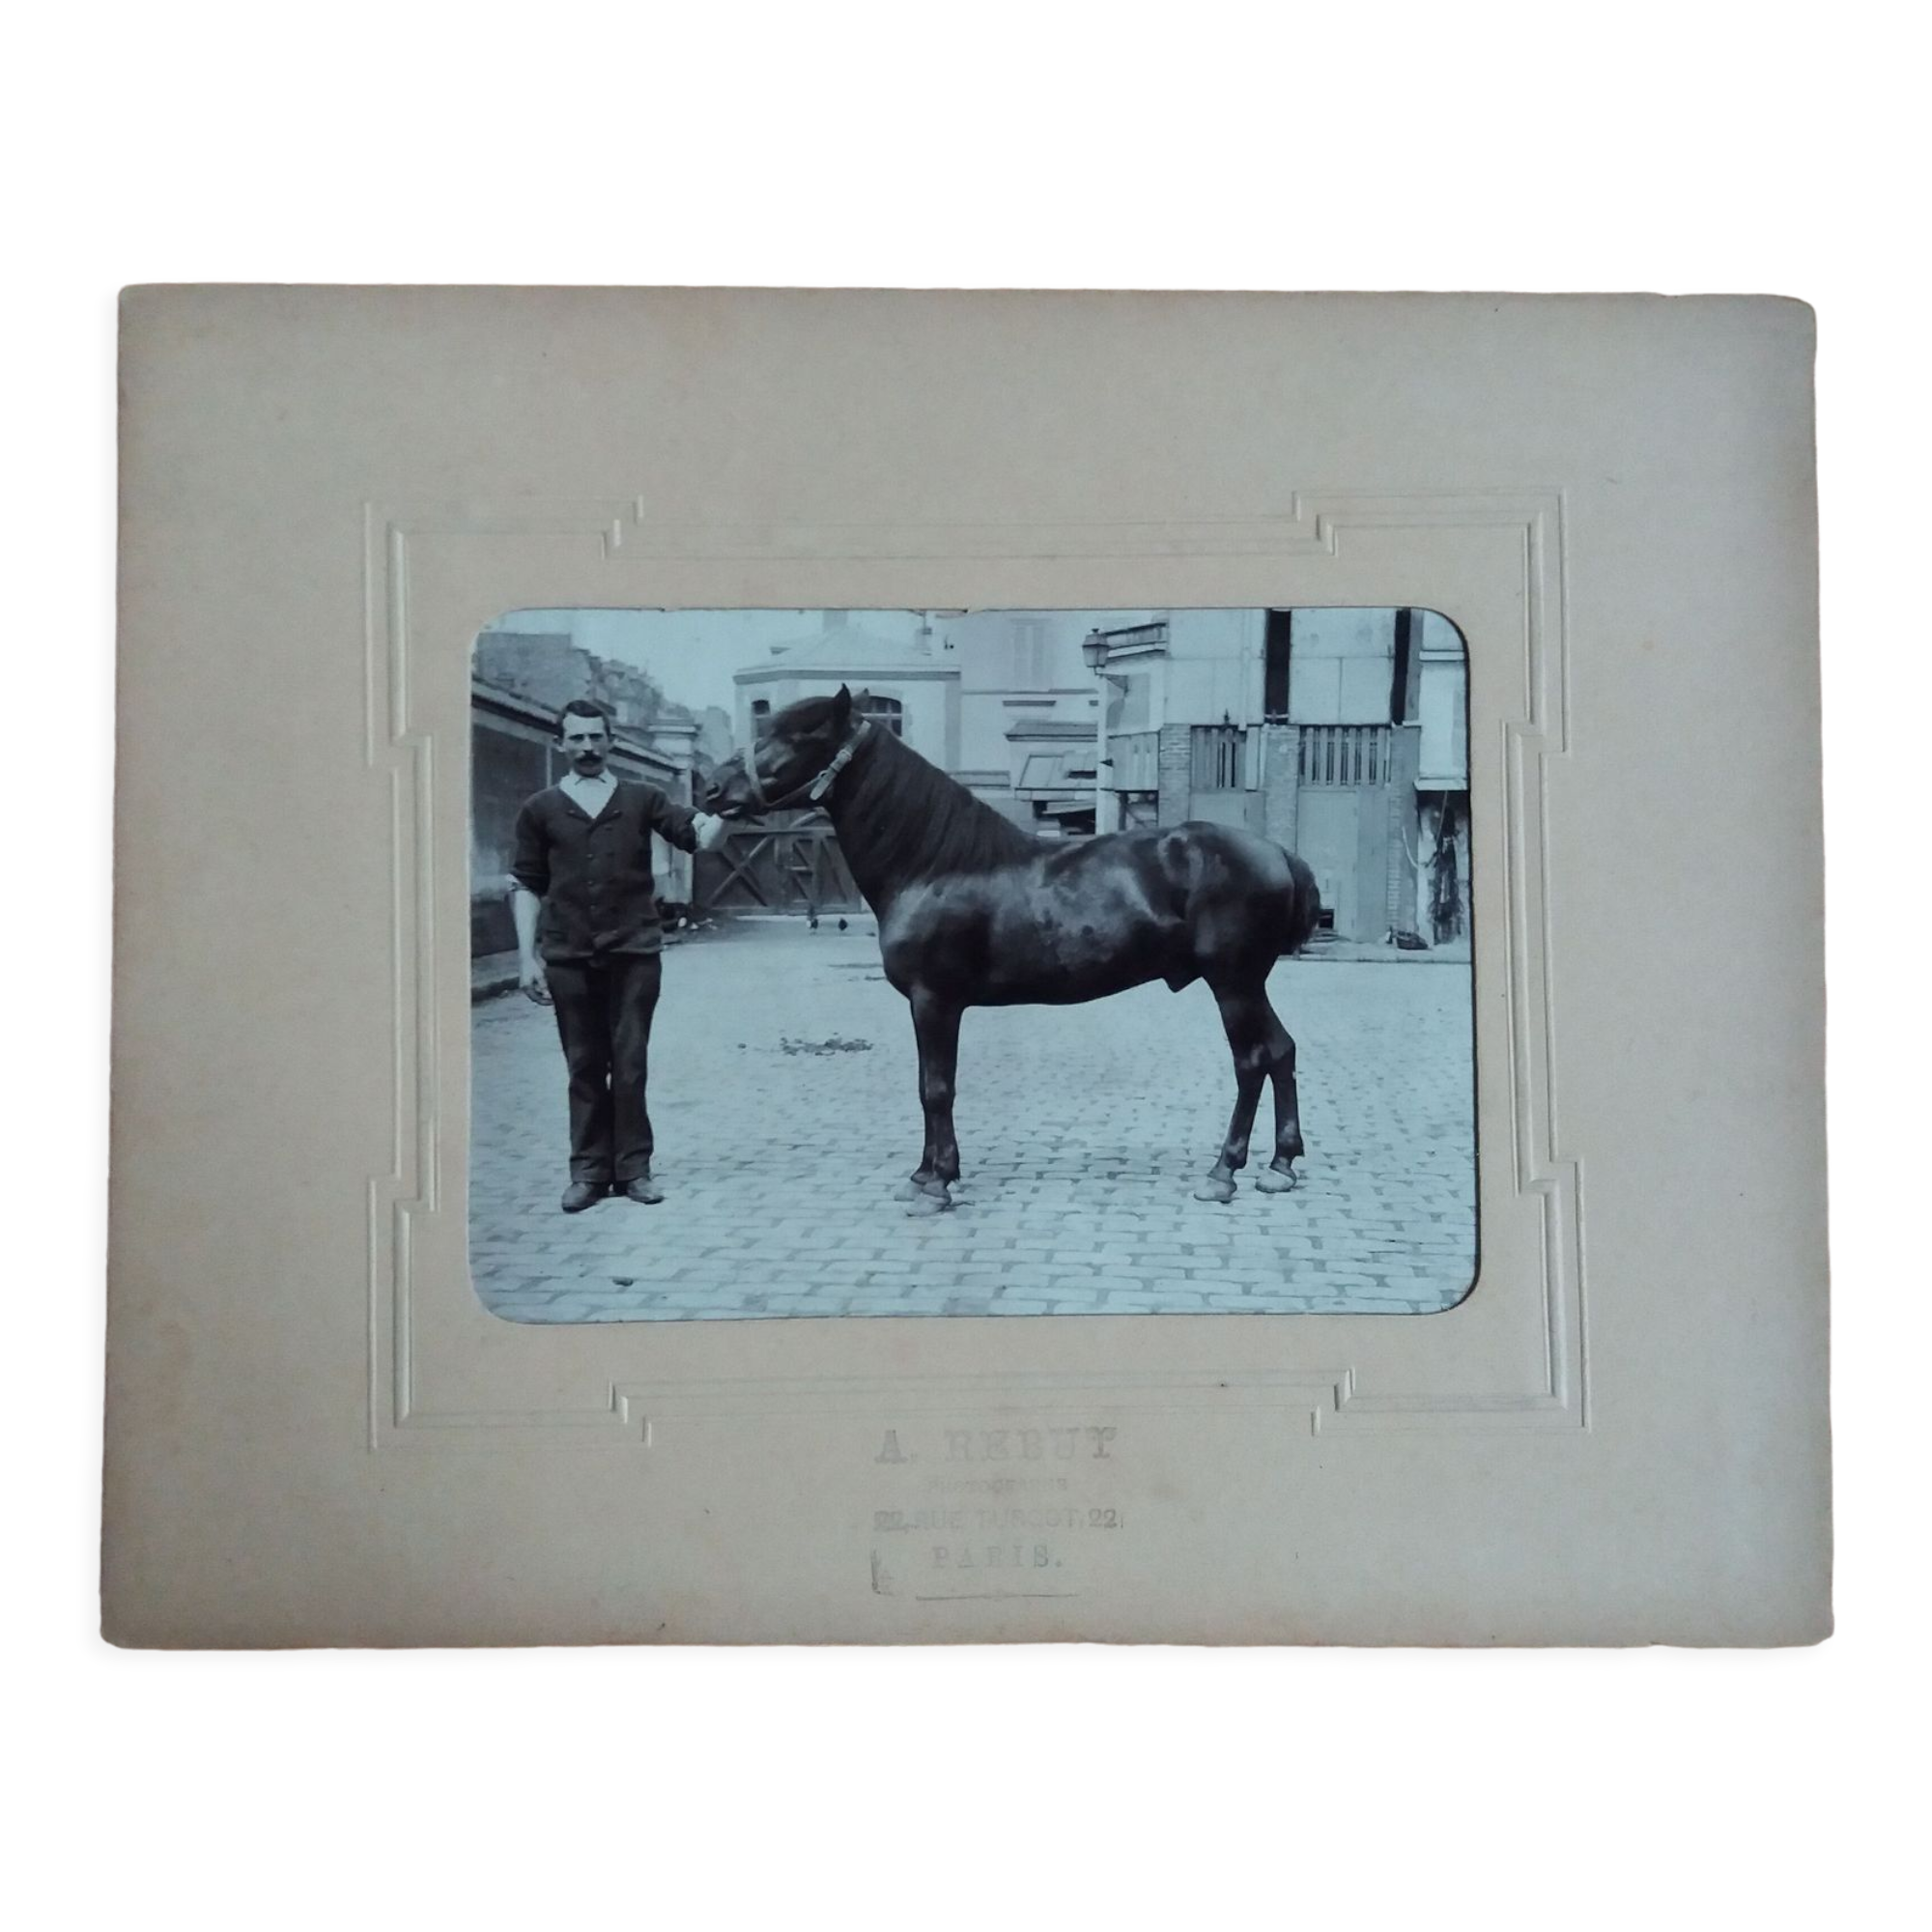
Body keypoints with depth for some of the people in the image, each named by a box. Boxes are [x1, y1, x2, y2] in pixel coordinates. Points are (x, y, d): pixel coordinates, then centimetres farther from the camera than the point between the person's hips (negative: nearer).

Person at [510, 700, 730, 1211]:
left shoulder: (641, 800, 9)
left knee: (630, 1065, 2)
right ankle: (589, 1171, 14)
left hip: (634, 953, 0)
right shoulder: (540, 810, 9)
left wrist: (722, 812, -24)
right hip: (568, 957, 1)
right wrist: (527, 956, 1)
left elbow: (700, 836, -1)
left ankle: (632, 1167, 11)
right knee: (584, 1067, 6)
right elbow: (527, 887, 9)